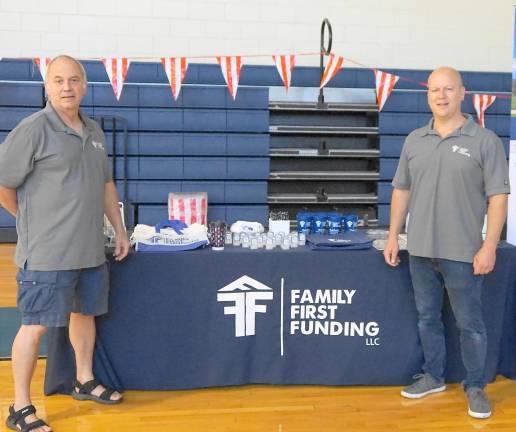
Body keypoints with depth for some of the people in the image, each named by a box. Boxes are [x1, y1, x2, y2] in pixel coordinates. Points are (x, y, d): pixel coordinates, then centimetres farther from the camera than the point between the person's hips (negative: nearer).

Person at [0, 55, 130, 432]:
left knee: (85, 313, 19)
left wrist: (120, 230, 18)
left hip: (91, 250, 7)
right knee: (36, 325, 0)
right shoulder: (33, 129, -12)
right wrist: (34, 221, 0)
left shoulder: (94, 132, 11)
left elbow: (106, 185, 20)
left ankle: (85, 381, 38)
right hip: (47, 254, -7)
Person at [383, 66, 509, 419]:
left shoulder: (485, 141, -5)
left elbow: (498, 196, -7)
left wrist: (489, 247, -14)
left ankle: (475, 387, 22)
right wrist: (393, 237, 8)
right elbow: (401, 190, 12)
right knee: (428, 318, 15)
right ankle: (434, 377, 31)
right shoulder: (414, 140, 8)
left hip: (462, 254, -4)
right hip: (420, 250, 4)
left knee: (470, 324, 6)